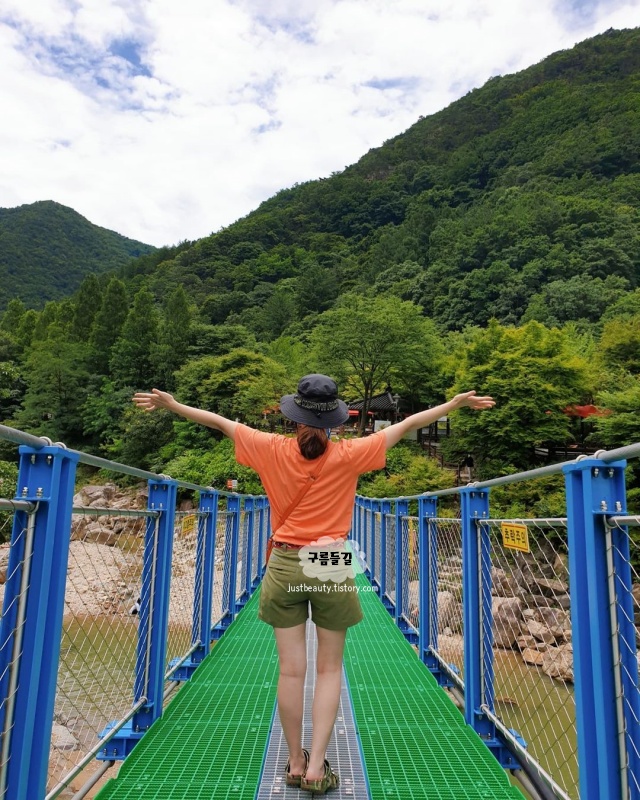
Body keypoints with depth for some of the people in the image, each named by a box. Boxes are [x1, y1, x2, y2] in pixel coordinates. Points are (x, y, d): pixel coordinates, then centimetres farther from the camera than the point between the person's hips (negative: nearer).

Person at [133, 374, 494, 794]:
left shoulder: (275, 450, -6)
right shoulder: (348, 456, -9)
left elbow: (219, 421, 4)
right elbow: (407, 424, -1)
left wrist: (171, 404, 14)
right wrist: (457, 402, 8)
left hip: (285, 567, 2)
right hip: (331, 568, -1)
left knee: (292, 669, 9)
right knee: (330, 669, 12)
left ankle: (296, 763, 24)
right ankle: (316, 766, 13)